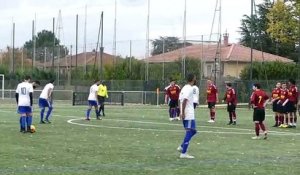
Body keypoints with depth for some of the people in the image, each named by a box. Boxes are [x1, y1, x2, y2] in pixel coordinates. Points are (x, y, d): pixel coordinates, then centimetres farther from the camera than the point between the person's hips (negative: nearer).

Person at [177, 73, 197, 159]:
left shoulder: (184, 88, 15)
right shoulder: (189, 89, -13)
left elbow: (181, 100, 16)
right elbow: (184, 101, -21)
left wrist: (181, 113, 18)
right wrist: (183, 113, -21)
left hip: (185, 115, 10)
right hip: (189, 115, -10)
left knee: (192, 131, 18)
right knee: (189, 132, -7)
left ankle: (182, 147, 13)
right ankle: (183, 153, -8)